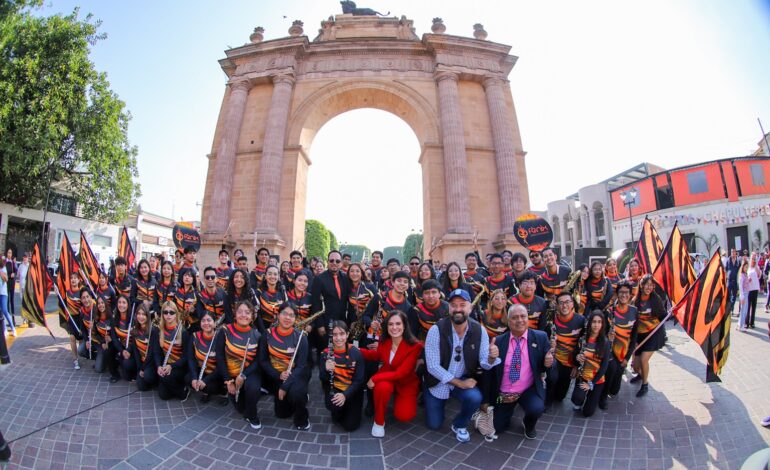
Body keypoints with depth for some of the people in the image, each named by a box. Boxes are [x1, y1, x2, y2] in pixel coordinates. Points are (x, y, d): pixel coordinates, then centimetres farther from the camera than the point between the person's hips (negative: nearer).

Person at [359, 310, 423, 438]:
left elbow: (401, 373, -29)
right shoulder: (384, 341, -13)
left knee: (404, 416, -18)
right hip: (386, 379, 2)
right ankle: (379, 421, -5)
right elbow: (377, 356, 9)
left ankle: (397, 398, 16)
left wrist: (375, 378, -27)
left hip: (406, 383, -2)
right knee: (382, 387, -31)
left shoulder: (415, 346, -27)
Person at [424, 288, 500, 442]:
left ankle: (459, 425, 4)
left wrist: (491, 357, -34)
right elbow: (433, 366, -21)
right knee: (434, 425, 6)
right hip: (437, 382, -1)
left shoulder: (479, 330, -15)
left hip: (463, 380, 2)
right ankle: (429, 401, 40)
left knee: (475, 398, -29)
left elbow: (484, 363, -11)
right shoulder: (436, 330, -24)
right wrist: (459, 383, -22)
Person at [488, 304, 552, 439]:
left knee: (537, 408, -29)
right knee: (496, 429, 1)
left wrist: (548, 363, -24)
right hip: (504, 393, 1)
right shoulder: (498, 341, -8)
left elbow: (548, 363, -1)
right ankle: (508, 410, 34)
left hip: (529, 390, 0)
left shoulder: (540, 338, -8)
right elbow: (490, 371, -5)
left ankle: (529, 425, 7)